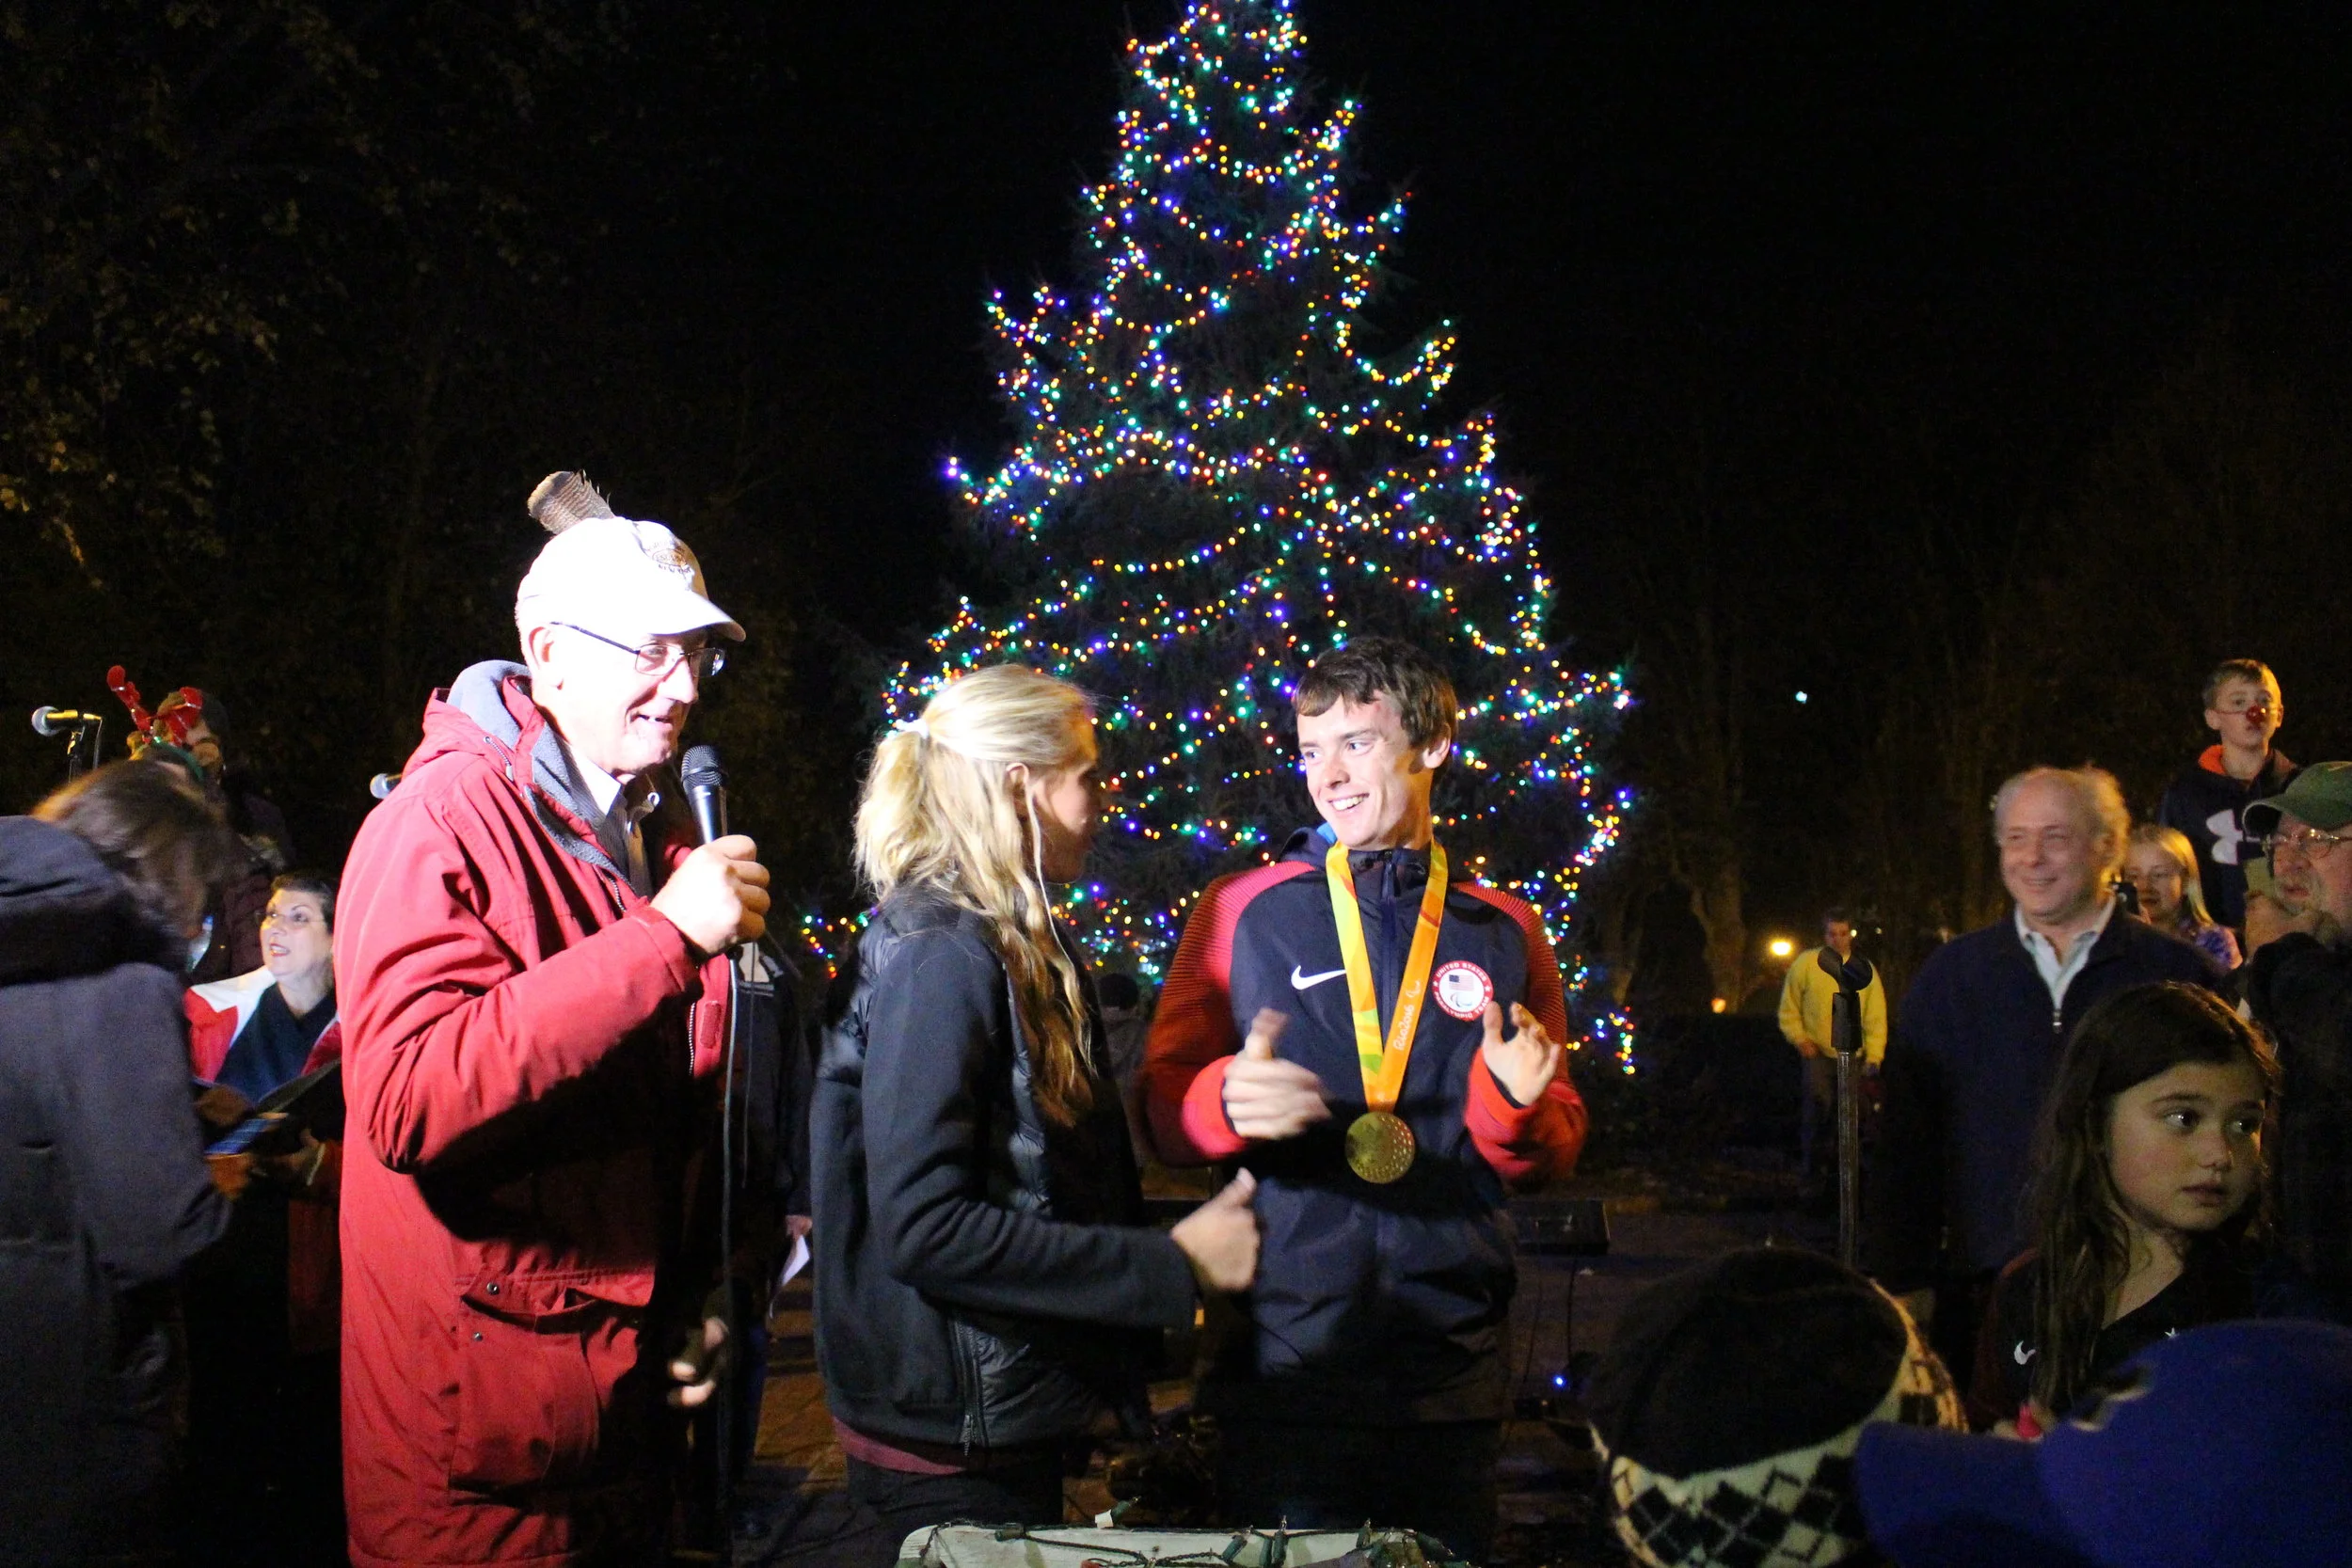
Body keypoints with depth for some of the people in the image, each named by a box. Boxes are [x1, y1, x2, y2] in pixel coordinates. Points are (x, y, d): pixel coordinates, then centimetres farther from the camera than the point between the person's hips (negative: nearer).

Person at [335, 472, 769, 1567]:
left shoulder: (658, 839, 12)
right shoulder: (444, 822, -14)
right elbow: (407, 1101, -30)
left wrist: (694, 1297, 12)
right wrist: (665, 936, -30)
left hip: (628, 1392, 8)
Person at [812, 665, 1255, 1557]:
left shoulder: (1019, 947, 9)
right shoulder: (940, 955, -19)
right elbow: (922, 1226, -26)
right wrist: (1173, 1267, -22)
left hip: (1018, 1414, 9)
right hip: (955, 1447, -9)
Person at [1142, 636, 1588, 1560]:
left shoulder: (1505, 932, 9)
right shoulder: (1241, 913, 3)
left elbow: (1554, 1154, 10)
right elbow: (1164, 1108, 1)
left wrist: (1516, 1106, -12)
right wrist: (1228, 1101, -21)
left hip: (1456, 1370, 2)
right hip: (1285, 1367, -2)